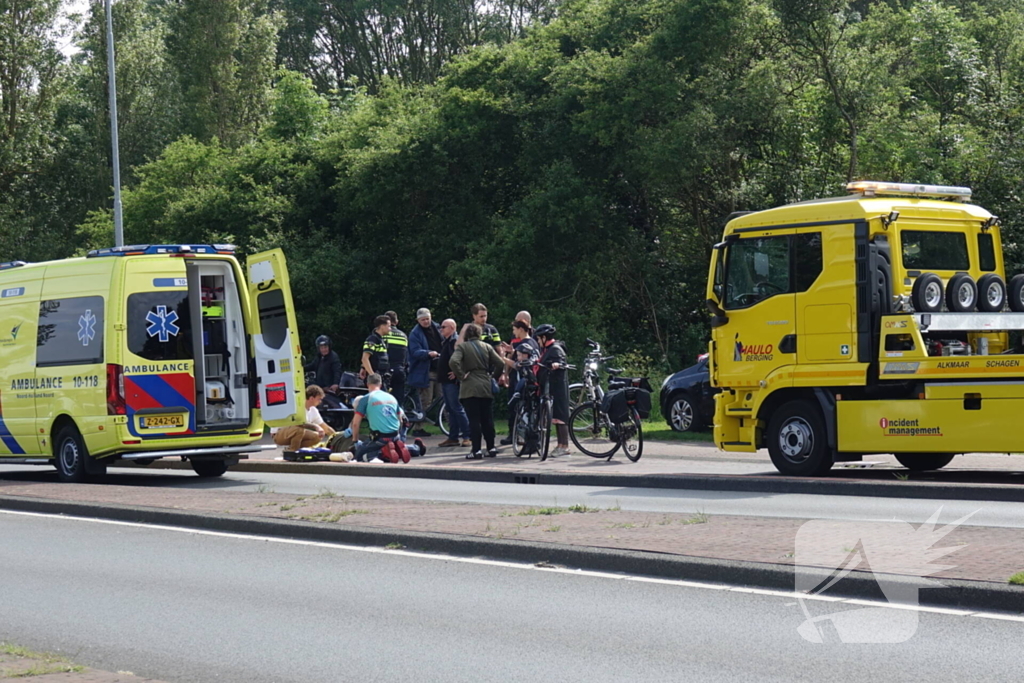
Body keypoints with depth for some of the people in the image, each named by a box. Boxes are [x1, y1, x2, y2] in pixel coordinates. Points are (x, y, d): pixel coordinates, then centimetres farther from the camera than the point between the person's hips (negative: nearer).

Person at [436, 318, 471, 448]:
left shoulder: (456, 341, -12)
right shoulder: (446, 342, 20)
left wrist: (456, 372, -24)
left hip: (452, 380, -10)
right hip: (445, 381, 10)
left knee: (457, 409, -10)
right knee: (451, 410, 10)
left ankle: (467, 436, -9)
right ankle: (453, 437, 12)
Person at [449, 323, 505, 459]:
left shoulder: (462, 347, -3)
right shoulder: (487, 346, 8)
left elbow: (454, 362, -20)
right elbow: (500, 363, 2)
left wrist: (461, 376, -9)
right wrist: (493, 376, 14)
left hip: (470, 388, -4)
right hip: (486, 388, 4)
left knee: (474, 420, -4)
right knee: (487, 419, 11)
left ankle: (476, 450, -7)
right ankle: (491, 448, 14)